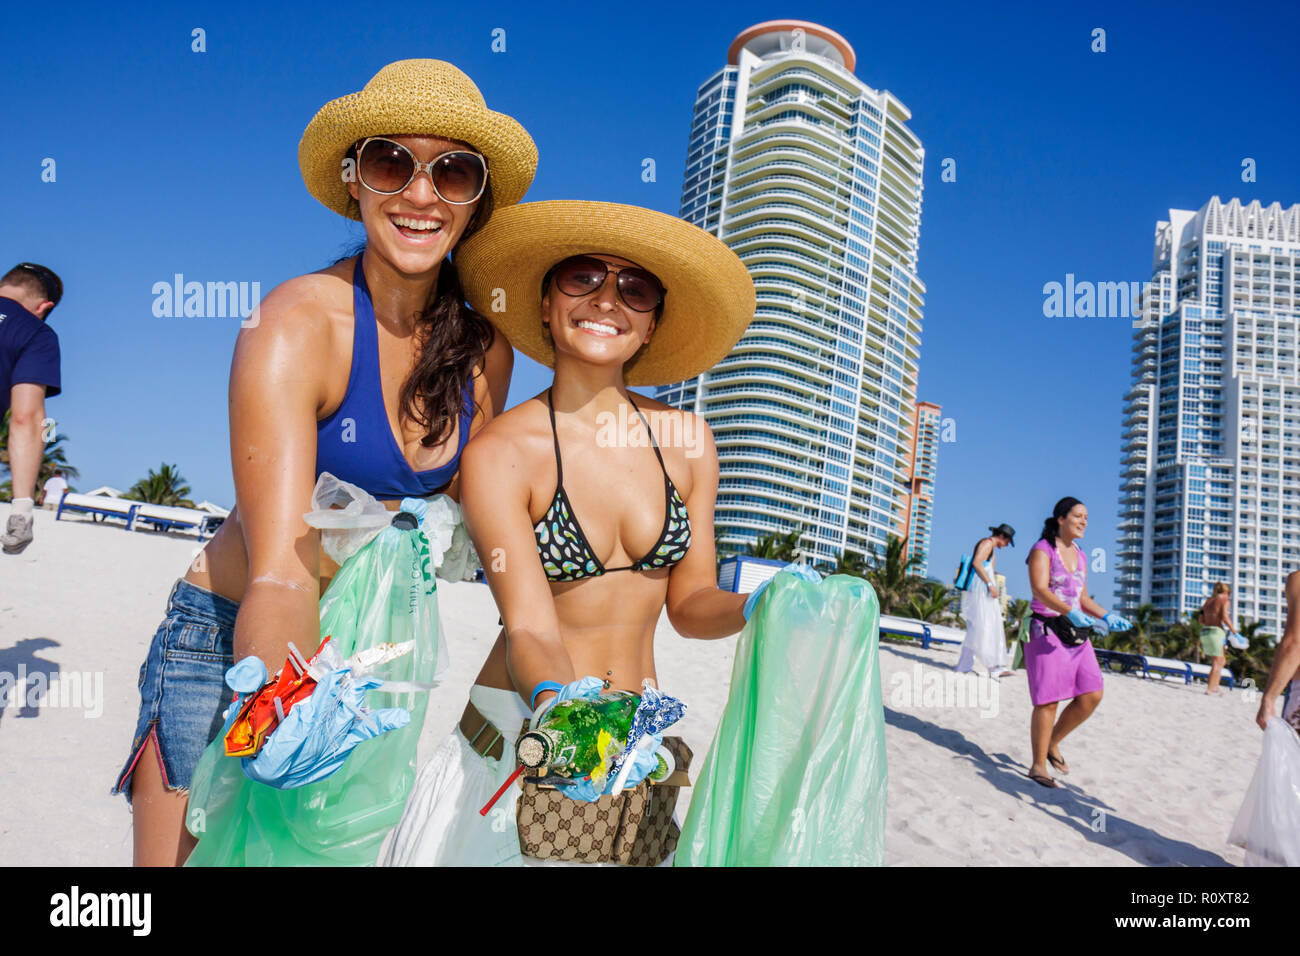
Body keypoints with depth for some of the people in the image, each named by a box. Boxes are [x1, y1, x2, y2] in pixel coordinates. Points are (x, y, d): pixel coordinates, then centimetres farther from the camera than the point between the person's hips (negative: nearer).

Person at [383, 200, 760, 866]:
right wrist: (562, 706, -39)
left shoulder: (685, 441, -3)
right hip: (517, 734, -3)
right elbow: (530, 628, -20)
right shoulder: (499, 454, -14)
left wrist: (756, 608, -16)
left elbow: (688, 602, 3)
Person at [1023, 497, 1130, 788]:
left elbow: (1082, 598, 20)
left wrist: (1107, 616, 4)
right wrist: (1071, 613, -32)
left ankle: (1053, 742, 20)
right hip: (1045, 630, -7)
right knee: (1048, 700, -7)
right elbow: (1039, 590, -19)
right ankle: (1038, 766, 3)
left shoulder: (1079, 555, 17)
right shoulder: (1042, 549, -6)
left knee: (1092, 696, 0)